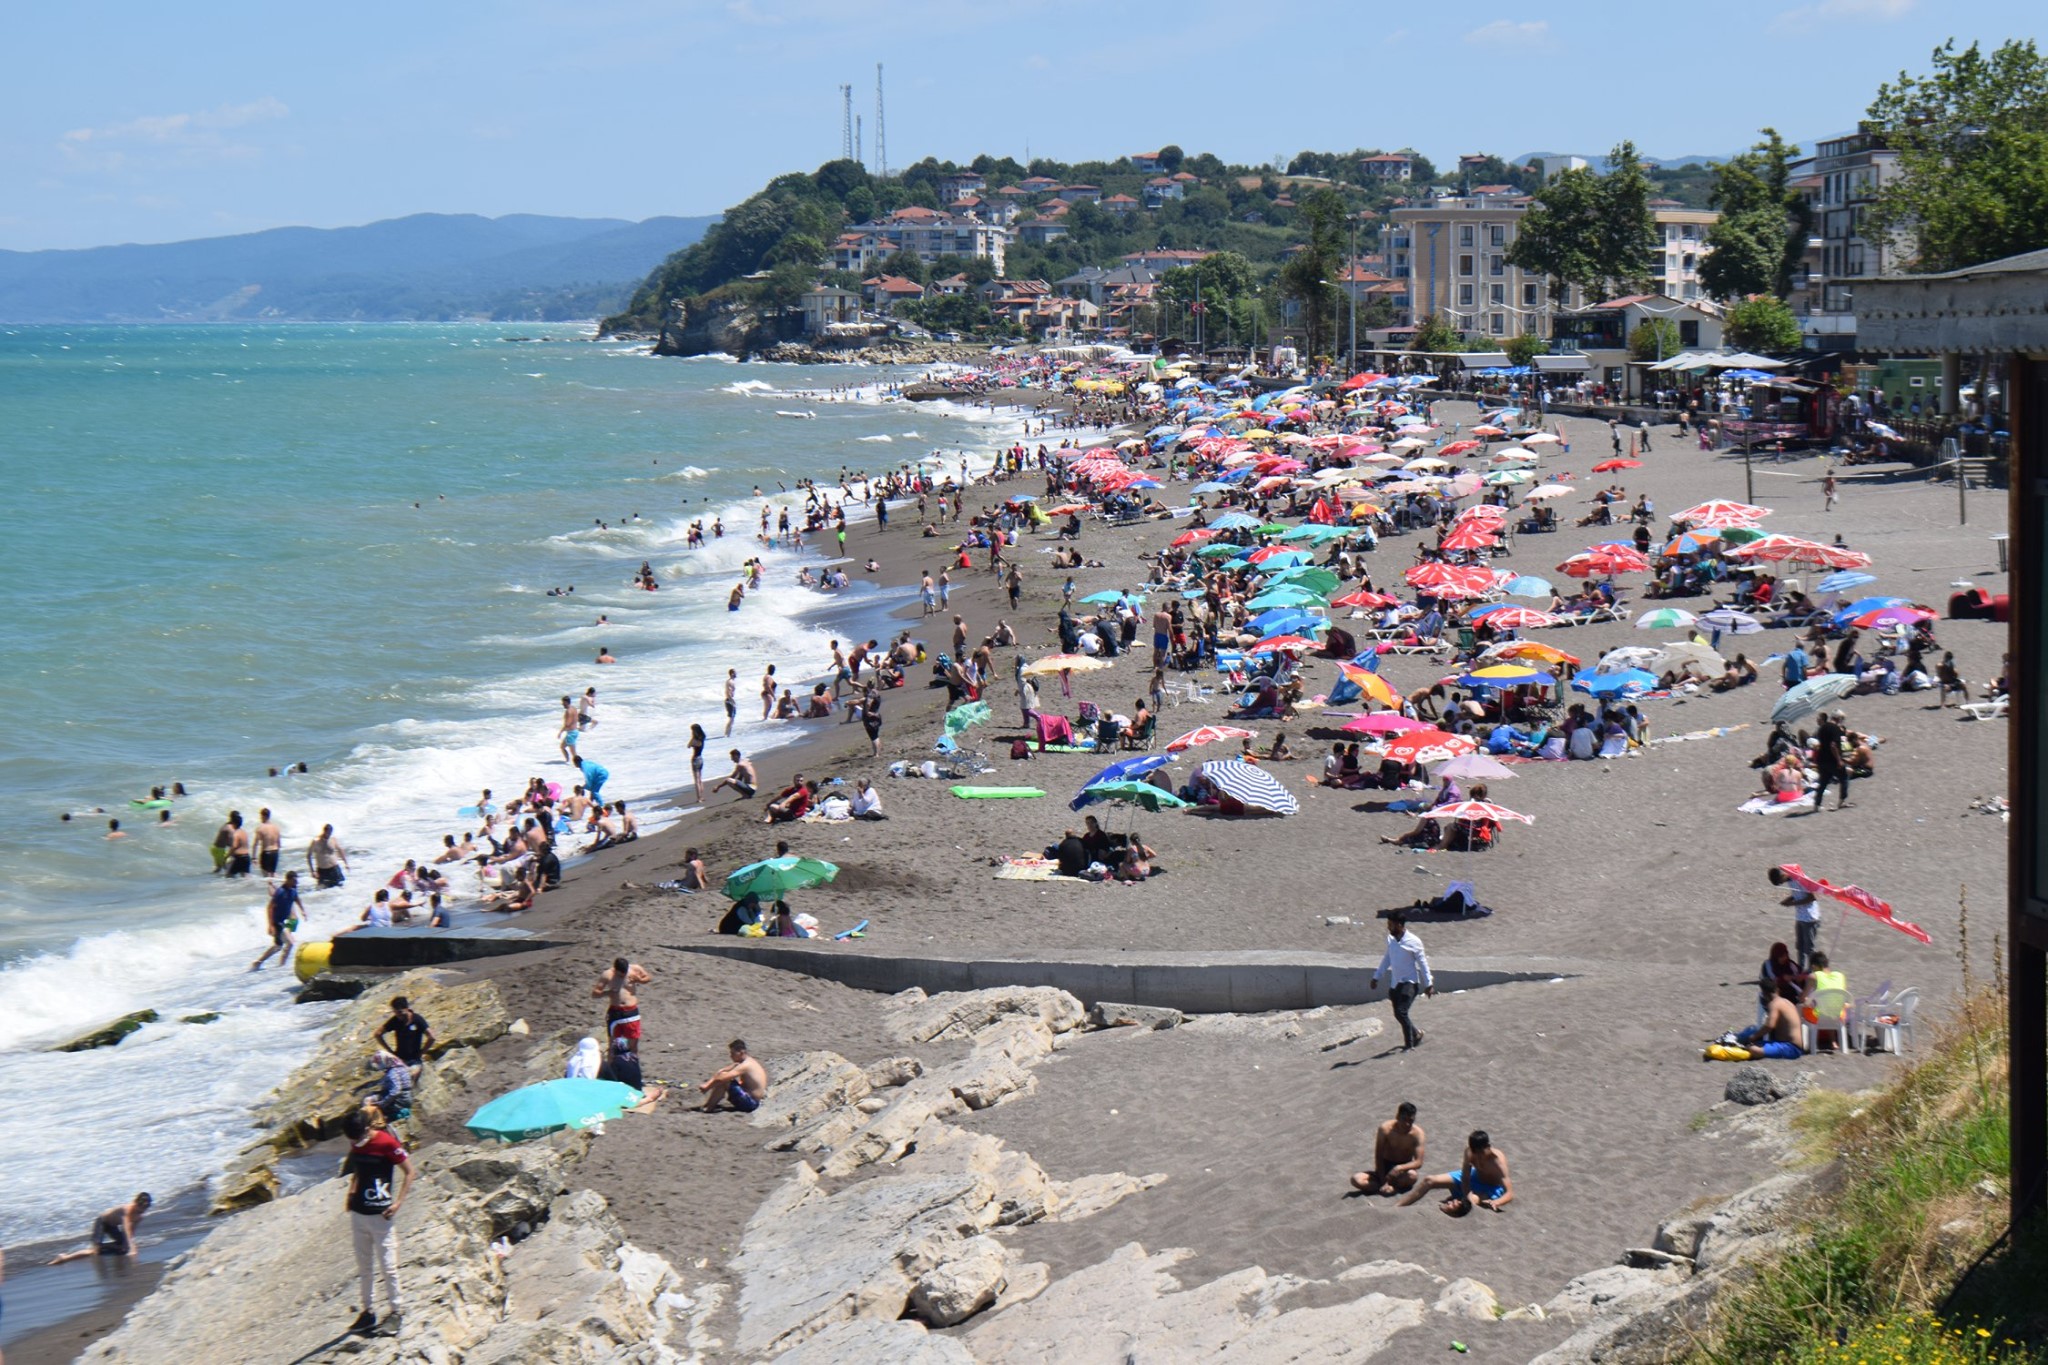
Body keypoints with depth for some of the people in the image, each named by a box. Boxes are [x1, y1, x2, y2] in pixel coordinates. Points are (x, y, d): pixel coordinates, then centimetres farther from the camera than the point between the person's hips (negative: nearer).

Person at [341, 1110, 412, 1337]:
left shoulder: (387, 1143, -14)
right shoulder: (355, 1145, 5)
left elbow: (410, 1172, -9)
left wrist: (397, 1203, -16)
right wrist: (351, 1193, 5)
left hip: (380, 1214, -6)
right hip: (358, 1213, 6)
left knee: (387, 1266, -3)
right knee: (364, 1267, 12)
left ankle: (396, 1311, 7)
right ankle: (368, 1311, 20)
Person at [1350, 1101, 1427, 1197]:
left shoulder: (1417, 1133, -17)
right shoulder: (1386, 1129, -17)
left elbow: (1418, 1162, -20)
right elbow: (1378, 1157, -13)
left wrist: (1400, 1168, -38)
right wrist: (1383, 1182, -22)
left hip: (1403, 1168, -1)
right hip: (1385, 1168, 1)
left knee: (1412, 1175, -39)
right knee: (1356, 1180, -25)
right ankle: (1396, 1187, -28)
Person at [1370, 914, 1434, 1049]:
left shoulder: (1413, 942, -13)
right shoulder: (1390, 939, 5)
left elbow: (1422, 963, -6)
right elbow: (1386, 959, 18)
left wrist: (1428, 984, -5)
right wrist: (1376, 977, 19)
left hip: (1409, 982, -7)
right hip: (1395, 983, 7)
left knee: (1401, 1012, -18)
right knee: (1398, 1014, 10)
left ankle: (1409, 1044, -8)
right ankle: (1416, 1034, 34)